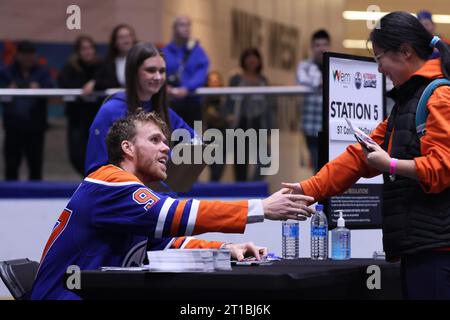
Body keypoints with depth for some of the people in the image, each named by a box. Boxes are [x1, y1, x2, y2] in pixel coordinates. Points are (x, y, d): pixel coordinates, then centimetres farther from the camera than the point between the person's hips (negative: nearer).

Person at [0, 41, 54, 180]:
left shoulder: (42, 72, 6)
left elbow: (50, 88, -10)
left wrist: (38, 89, -30)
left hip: (35, 124, 0)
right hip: (13, 124, 0)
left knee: (36, 163, 4)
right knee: (11, 164, 2)